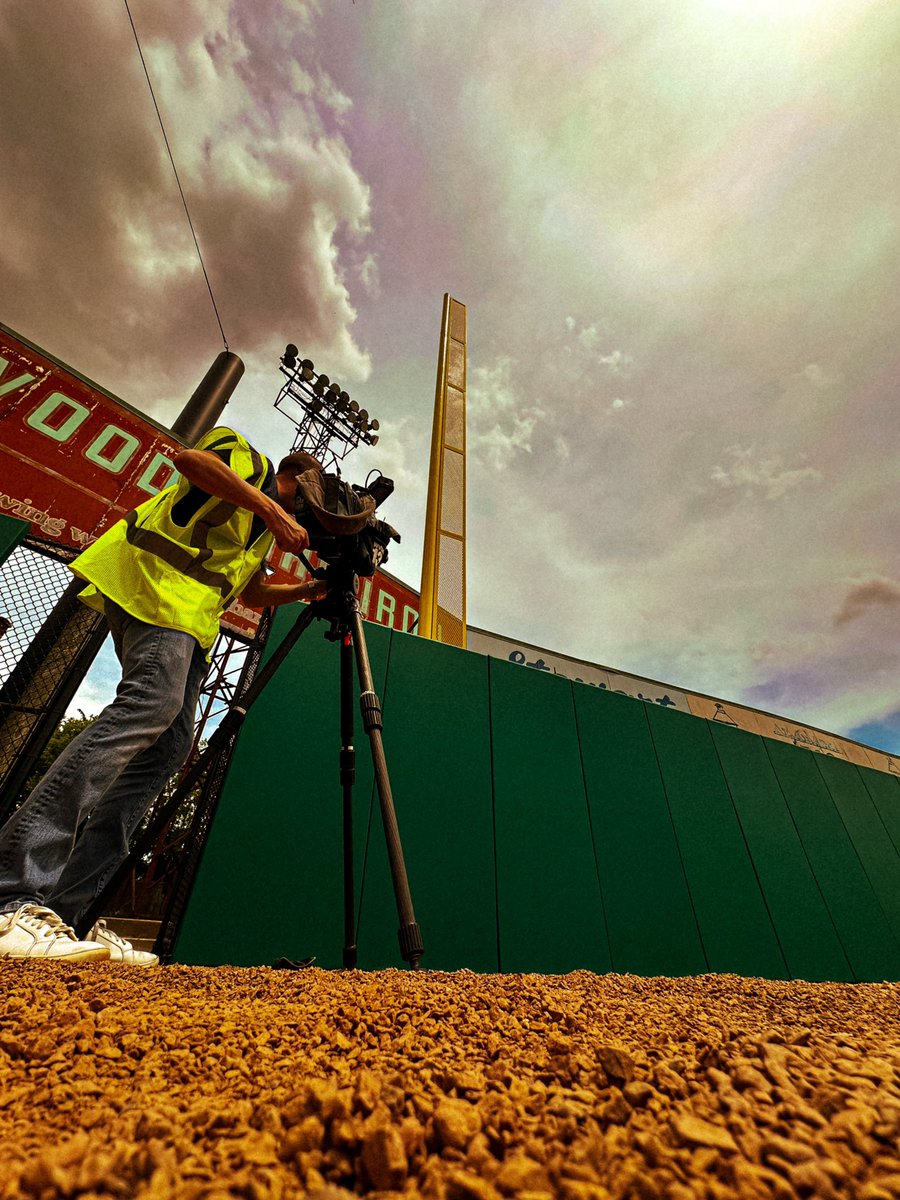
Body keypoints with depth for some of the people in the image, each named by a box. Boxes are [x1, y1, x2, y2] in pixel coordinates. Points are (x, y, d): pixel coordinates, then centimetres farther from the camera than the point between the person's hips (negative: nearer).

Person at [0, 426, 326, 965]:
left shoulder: (261, 530, 32)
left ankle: (60, 908, -6)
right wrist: (270, 510, -16)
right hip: (158, 581, -9)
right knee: (152, 702, -30)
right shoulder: (251, 461, 10)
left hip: (192, 618, 9)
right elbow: (191, 458, -12)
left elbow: (252, 592, 33)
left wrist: (314, 590, 21)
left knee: (169, 745, -6)